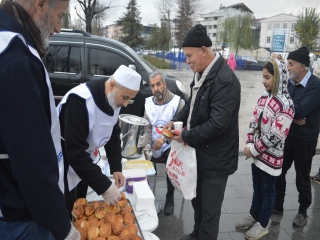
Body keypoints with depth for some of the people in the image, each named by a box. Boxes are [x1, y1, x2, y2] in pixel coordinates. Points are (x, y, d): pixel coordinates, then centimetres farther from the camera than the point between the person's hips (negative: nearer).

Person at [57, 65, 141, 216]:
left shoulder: (113, 99, -8)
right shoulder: (80, 100, -34)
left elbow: (113, 135, 5)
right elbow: (75, 152, -35)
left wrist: (116, 168, -5)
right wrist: (104, 186, -32)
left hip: (85, 159, 7)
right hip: (66, 161, -7)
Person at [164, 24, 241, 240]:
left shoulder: (225, 80, -24)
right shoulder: (201, 74, 5)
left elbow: (218, 124, -30)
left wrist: (186, 136, -19)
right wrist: (176, 121, 2)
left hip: (216, 158, -9)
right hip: (201, 152, 9)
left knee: (210, 209, 7)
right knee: (197, 200, 26)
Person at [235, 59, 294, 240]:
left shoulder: (286, 104, -20)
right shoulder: (264, 98, 4)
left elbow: (276, 135, -23)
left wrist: (254, 149, -16)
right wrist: (249, 144, -4)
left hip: (271, 156, -7)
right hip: (257, 153, 7)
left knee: (268, 190, 11)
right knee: (257, 187, 21)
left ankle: (263, 224, 28)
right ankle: (254, 216, 39)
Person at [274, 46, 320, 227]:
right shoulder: (291, 83, 4)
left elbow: (301, 111, -27)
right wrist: (293, 116, -18)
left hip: (305, 140, -6)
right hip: (287, 136, 6)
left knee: (302, 178, 9)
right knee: (278, 172, 15)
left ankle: (303, 212, 30)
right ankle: (278, 205, 33)